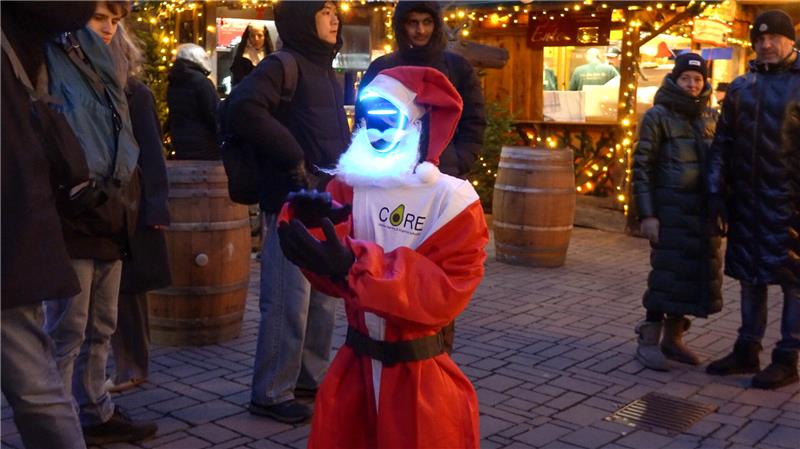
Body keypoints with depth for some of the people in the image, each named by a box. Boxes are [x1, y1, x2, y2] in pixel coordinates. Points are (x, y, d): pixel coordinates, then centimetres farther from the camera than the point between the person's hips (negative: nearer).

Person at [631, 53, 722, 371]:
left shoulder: (710, 116, 12)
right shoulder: (658, 116, -3)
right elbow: (641, 167, -8)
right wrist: (647, 215, -14)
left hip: (704, 210, 5)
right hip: (671, 209, -5)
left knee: (698, 274, 8)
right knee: (668, 273, -5)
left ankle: (673, 338, 22)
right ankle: (648, 342, 6)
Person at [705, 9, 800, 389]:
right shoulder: (741, 87, 11)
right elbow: (723, 144, 12)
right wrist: (717, 193, 6)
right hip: (747, 200, 5)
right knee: (750, 276, 12)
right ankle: (746, 352, 24)